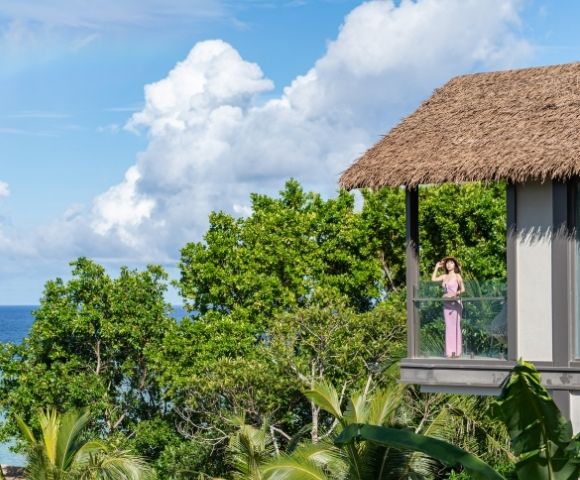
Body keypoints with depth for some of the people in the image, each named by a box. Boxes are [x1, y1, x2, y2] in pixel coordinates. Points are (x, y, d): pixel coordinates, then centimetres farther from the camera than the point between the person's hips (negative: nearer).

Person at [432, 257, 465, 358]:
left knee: (455, 326, -5)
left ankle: (457, 351, -2)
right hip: (446, 304, 5)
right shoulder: (444, 276, 12)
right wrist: (437, 267, 9)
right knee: (448, 327, 4)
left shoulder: (457, 276, -1)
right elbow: (433, 279, 2)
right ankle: (449, 351, 5)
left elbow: (462, 289, -6)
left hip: (455, 303, -5)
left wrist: (453, 294, -19)